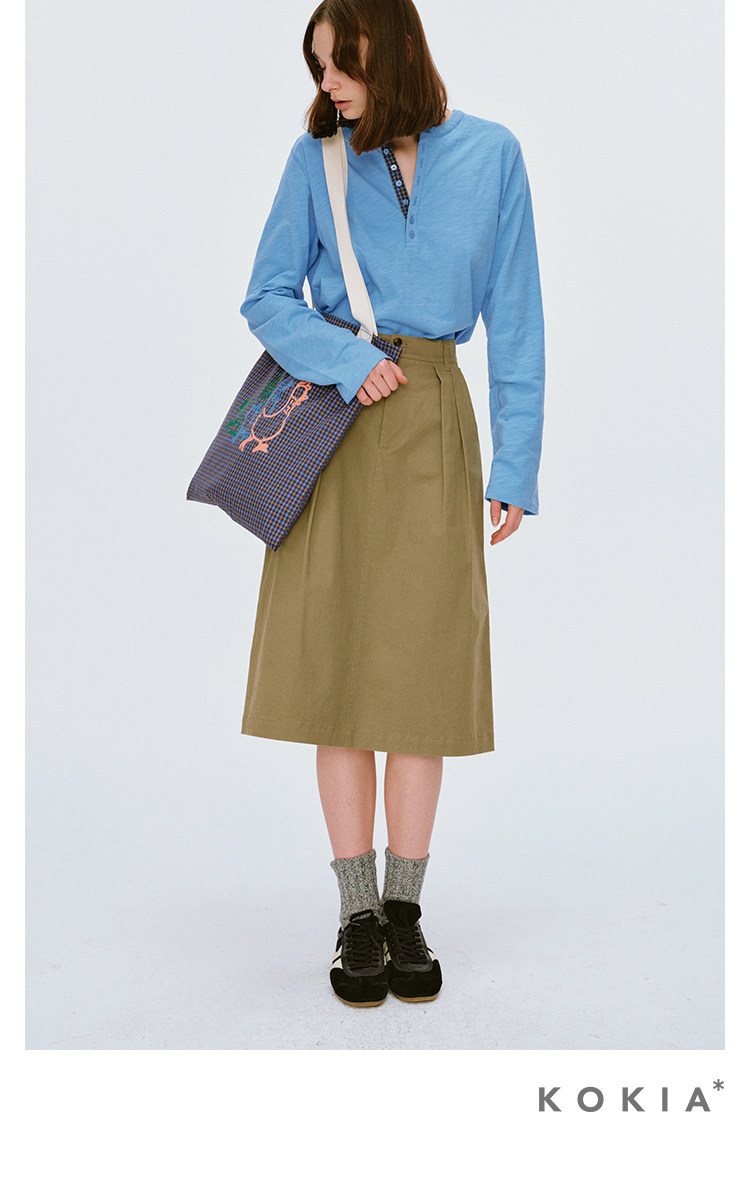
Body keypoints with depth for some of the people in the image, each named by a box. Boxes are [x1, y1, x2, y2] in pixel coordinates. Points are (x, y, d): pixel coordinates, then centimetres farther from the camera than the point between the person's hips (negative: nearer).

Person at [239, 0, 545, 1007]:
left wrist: (515, 464, 0)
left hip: (433, 430, 0)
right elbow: (267, 300, 6)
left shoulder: (490, 154, 5)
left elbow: (515, 321, 5)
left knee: (425, 661, 1)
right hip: (333, 425, 1)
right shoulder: (317, 158, 6)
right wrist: (348, 361, -13)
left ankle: (406, 908, 14)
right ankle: (357, 911, 11)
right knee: (336, 659, -1)